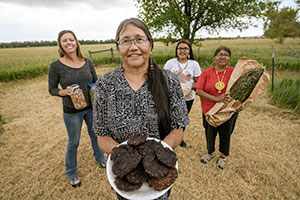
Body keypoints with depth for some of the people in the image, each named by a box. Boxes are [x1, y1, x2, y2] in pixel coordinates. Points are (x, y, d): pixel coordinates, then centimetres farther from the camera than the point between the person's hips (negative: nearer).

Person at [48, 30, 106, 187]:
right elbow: (52, 89, -4)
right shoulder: (56, 66, -12)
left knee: (95, 135, 21)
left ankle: (99, 157, 50)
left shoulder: (87, 62, -3)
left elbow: (96, 81, 7)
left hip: (91, 107, 3)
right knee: (73, 142, 13)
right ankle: (71, 173, 39)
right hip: (72, 112, -3)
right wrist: (64, 92, -24)